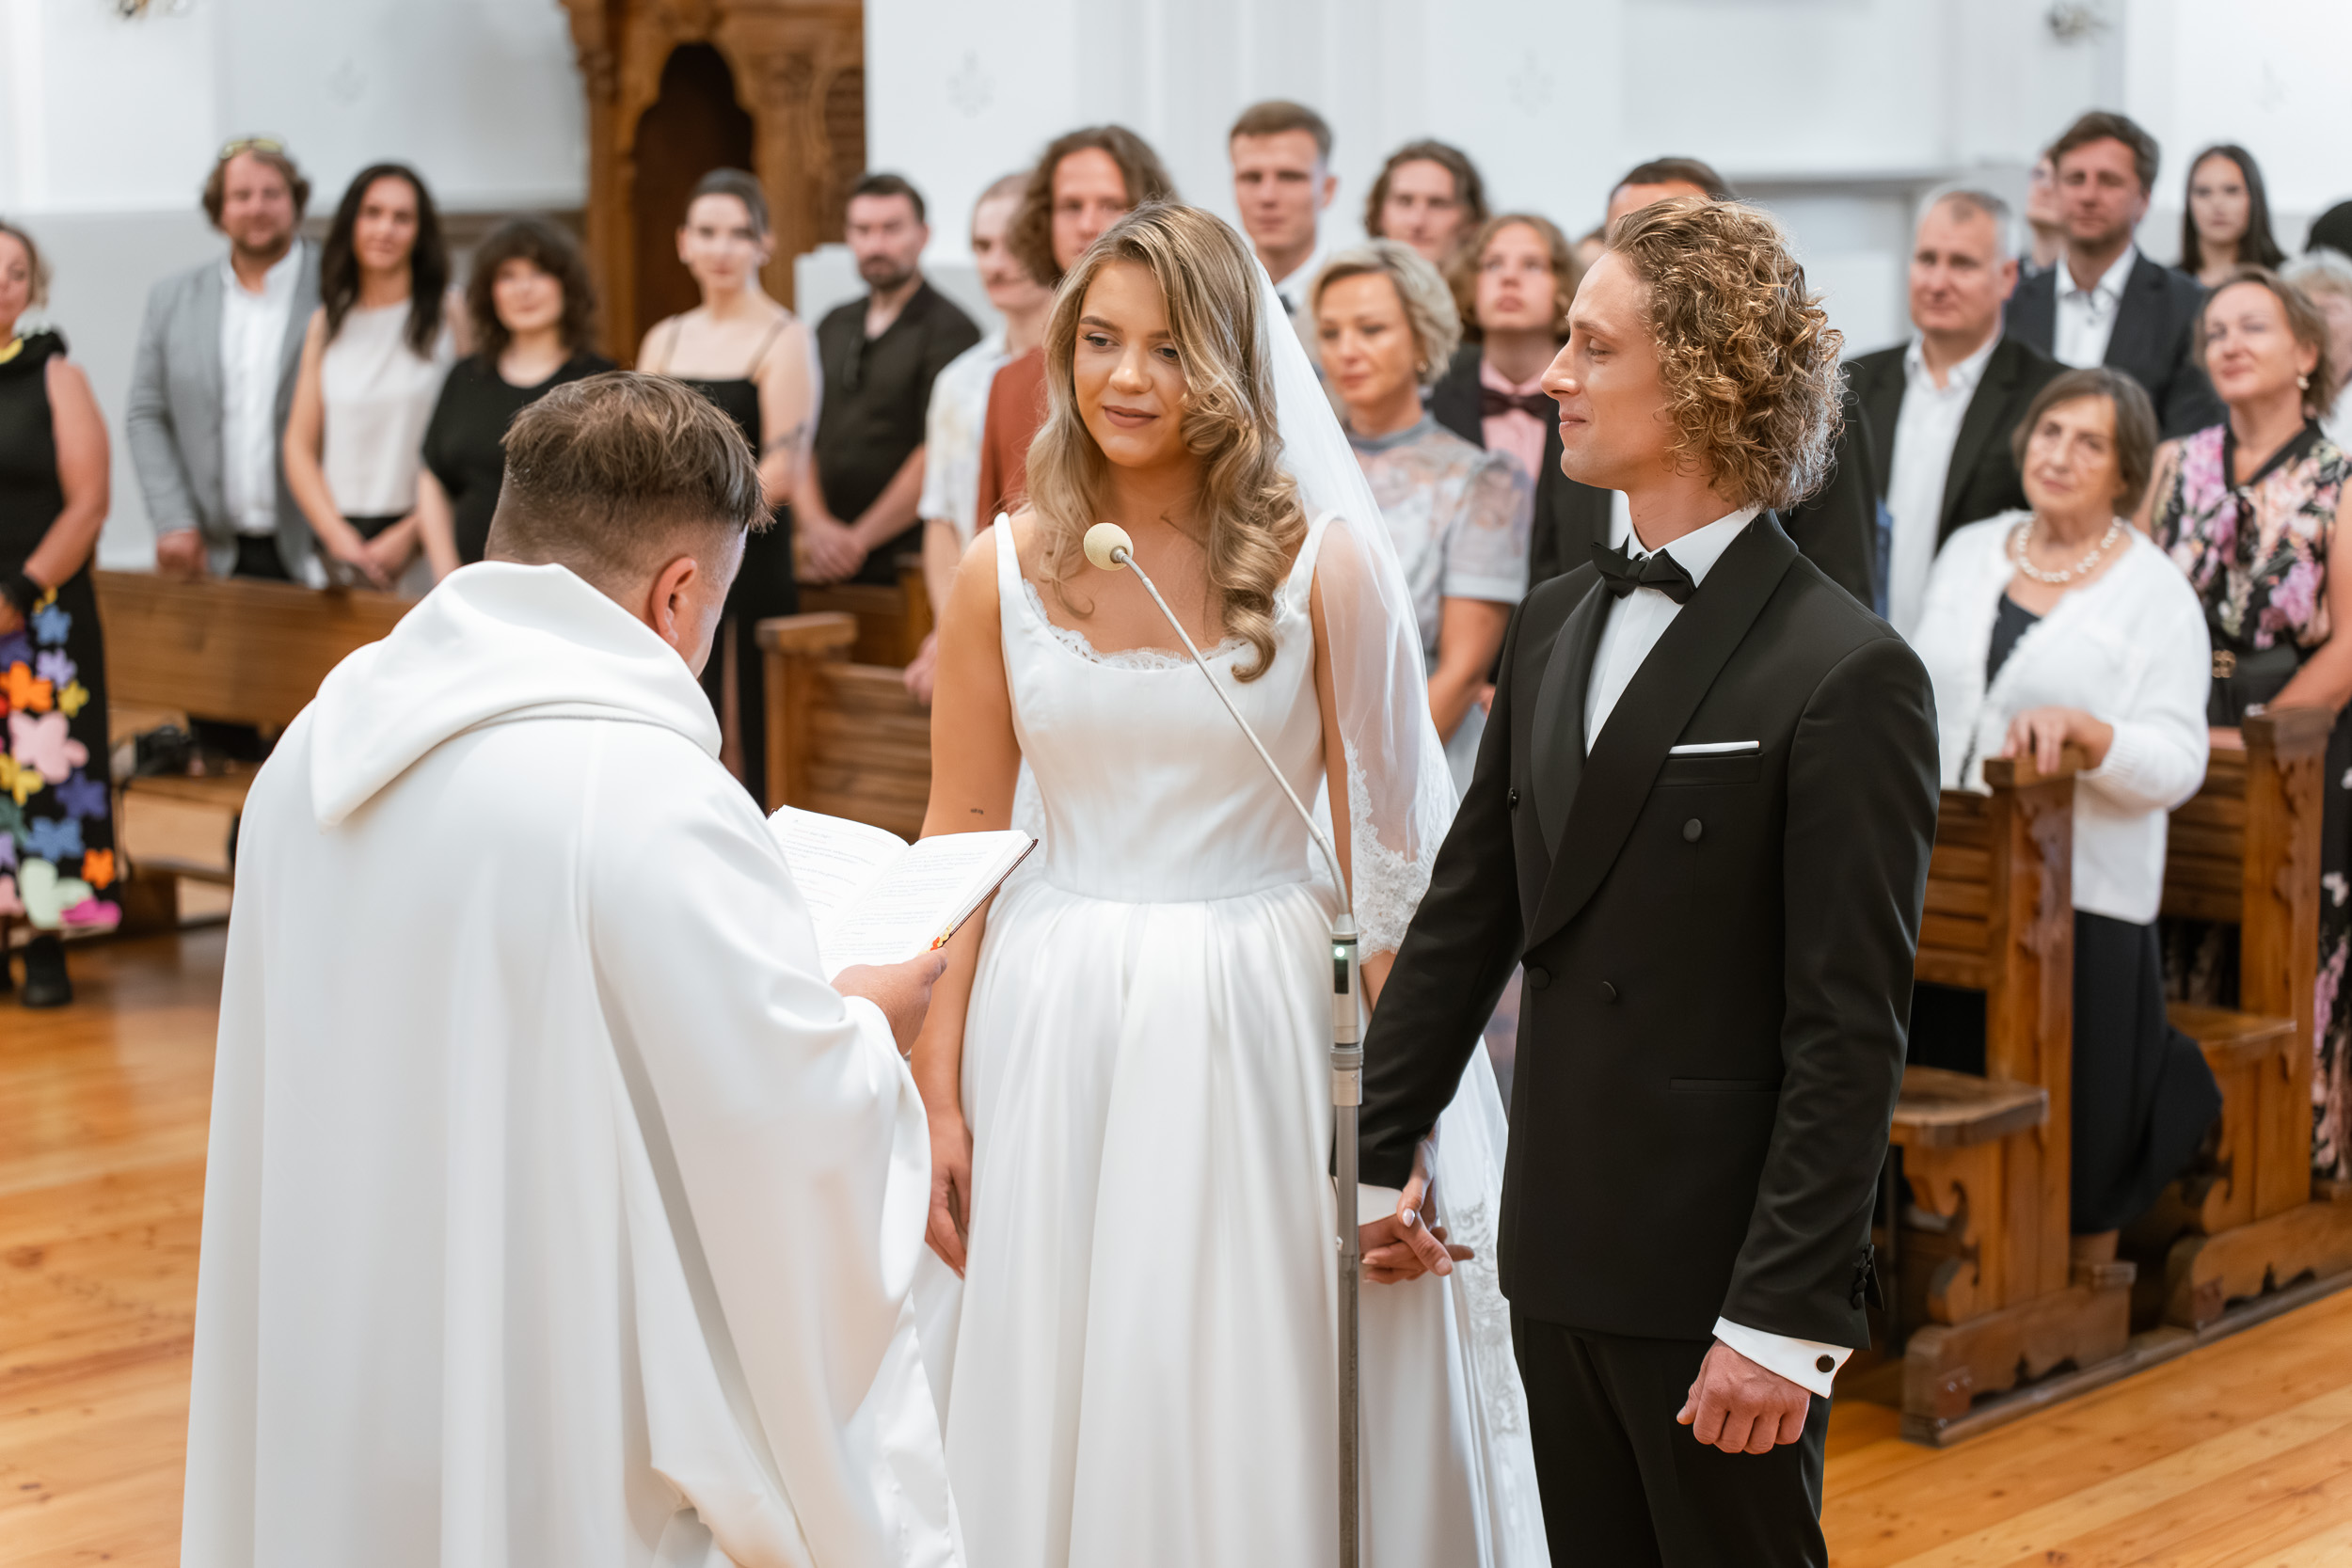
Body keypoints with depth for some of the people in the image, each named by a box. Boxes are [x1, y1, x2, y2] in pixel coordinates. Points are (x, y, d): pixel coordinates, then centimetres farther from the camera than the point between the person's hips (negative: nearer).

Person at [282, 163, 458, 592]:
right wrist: (340, 538, -4)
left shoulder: (451, 314, 2)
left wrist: (408, 537, -9)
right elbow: (299, 447, 11)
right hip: (339, 539, 3)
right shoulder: (325, 323, 14)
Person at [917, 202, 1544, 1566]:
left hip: (1254, 1031, -2)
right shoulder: (1007, 572, 2)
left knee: (1250, 1425, 5)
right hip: (1050, 1036, 2)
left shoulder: (1326, 570, -3)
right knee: (1049, 1416, 9)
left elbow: (1390, 858, -4)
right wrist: (936, 1097, -2)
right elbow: (957, 844, 4)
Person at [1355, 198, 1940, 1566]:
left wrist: (1785, 1316, -17)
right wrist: (1385, 1144, 13)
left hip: (1716, 1278, -7)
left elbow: (1849, 1035, -16)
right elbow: (1468, 907, 13)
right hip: (1559, 1250, 7)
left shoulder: (1847, 675, -14)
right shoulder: (1556, 622, 9)